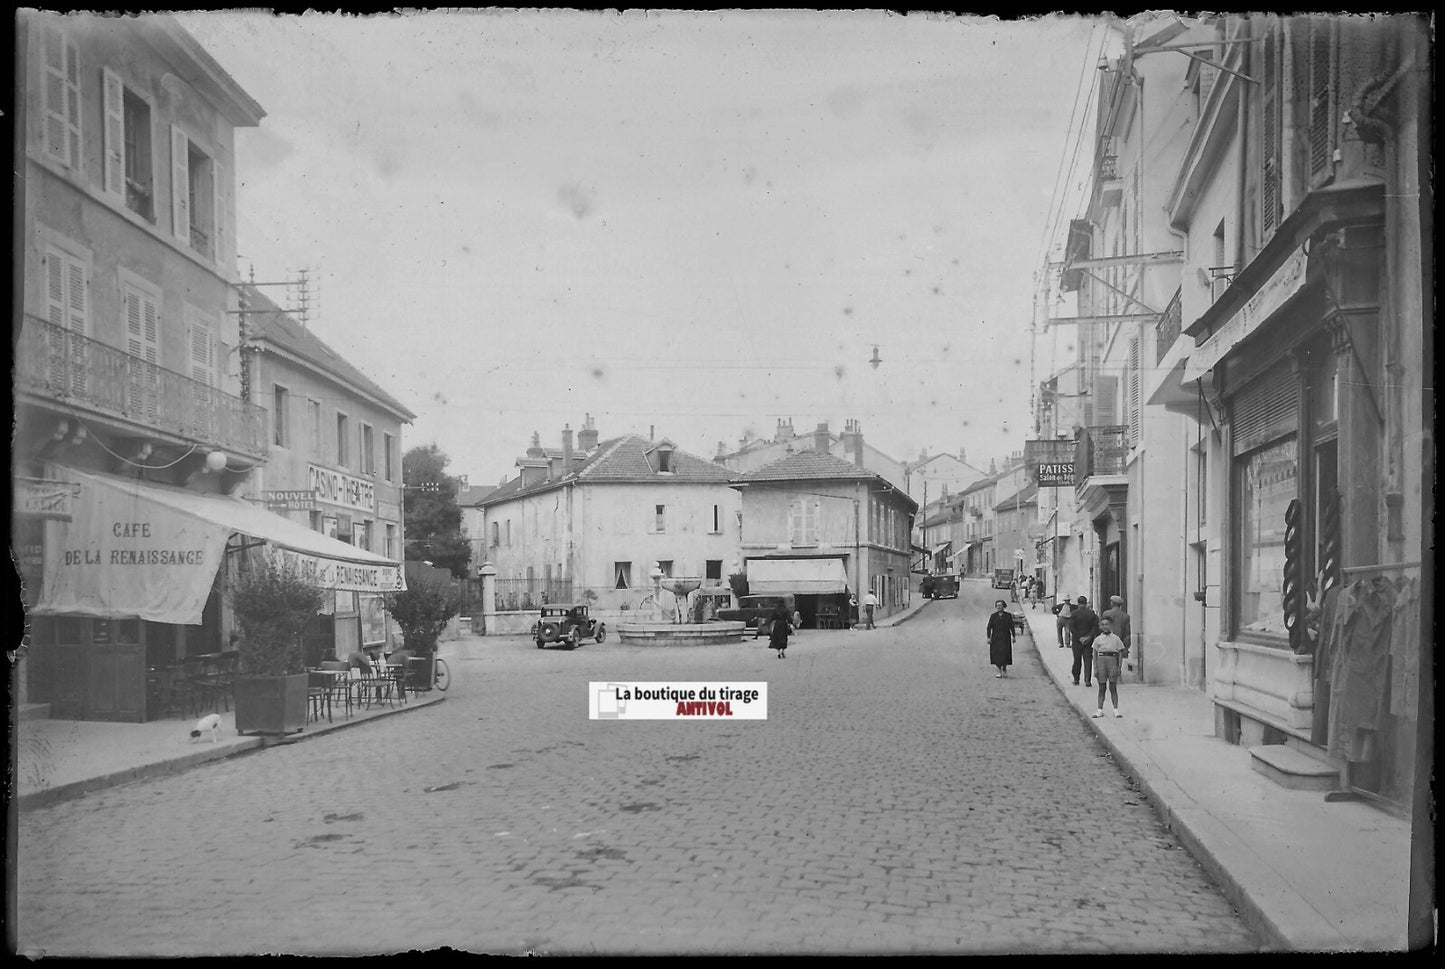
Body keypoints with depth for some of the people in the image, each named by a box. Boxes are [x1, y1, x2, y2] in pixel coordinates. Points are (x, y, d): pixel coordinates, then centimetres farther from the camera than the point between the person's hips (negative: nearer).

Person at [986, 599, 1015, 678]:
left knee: (1005, 653, -9)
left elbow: (1011, 627, 4)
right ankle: (999, 670, 8)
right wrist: (988, 637, -7)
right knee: (996, 654, -4)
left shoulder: (1008, 615, 3)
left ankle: (1004, 668, 16)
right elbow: (989, 627, 1)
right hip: (995, 638, 1)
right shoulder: (993, 616, 3)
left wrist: (1013, 636, -2)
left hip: (1005, 638, -1)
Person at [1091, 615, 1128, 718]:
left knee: (1113, 687, 1)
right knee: (1101, 687, 4)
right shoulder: (1098, 639, 8)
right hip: (1101, 660, 1)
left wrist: (1119, 667, -1)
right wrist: (1095, 669, 2)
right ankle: (1100, 710, 9)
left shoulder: (1116, 639, 6)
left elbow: (1120, 654, 7)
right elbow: (1095, 655, 8)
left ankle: (1116, 710, 5)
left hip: (1112, 660, -1)